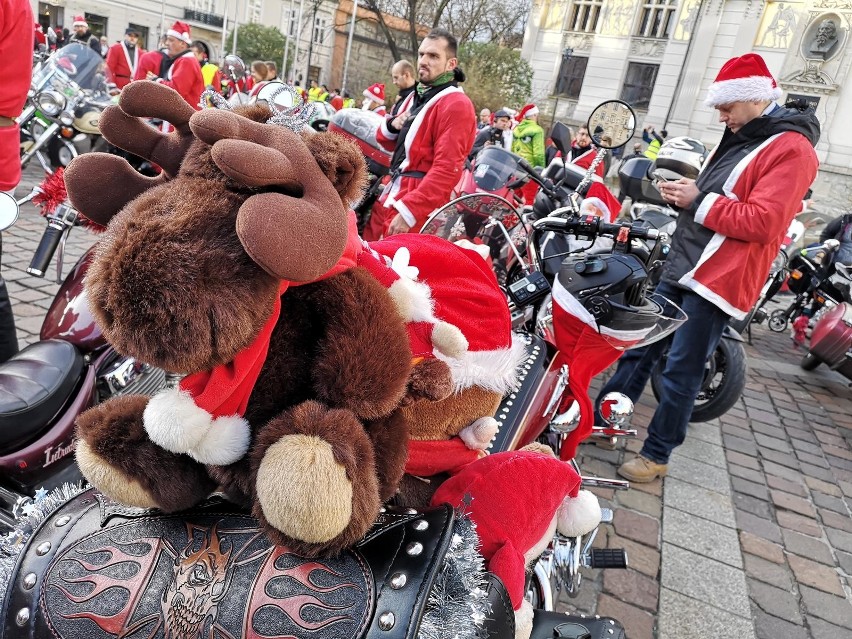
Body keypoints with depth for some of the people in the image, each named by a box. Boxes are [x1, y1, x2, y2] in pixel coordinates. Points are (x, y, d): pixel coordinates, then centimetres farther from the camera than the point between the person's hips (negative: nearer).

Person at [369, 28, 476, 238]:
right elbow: (391, 144, 26)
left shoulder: (456, 105, -12)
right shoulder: (416, 96, 18)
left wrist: (408, 211, -26)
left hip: (416, 209, -9)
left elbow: (447, 170, -22)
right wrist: (392, 126, 2)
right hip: (392, 196, 9)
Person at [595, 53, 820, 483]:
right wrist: (685, 193, 3)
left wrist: (698, 201, -16)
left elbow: (761, 222, -21)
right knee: (640, 348, 13)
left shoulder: (791, 149, -11)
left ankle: (656, 455, 10)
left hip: (717, 280, -9)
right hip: (682, 268, 9)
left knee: (682, 371, -3)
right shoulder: (739, 138, 18)